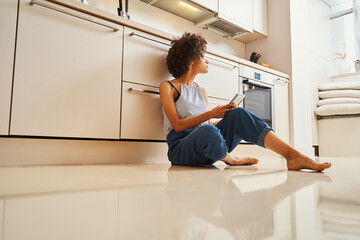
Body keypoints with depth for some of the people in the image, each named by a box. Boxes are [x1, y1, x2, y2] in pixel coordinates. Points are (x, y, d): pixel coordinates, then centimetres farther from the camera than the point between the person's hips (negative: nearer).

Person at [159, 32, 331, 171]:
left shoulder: (201, 91, 22)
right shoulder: (168, 87, 3)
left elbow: (209, 123, 15)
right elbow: (177, 125, -8)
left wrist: (228, 117, -3)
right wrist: (210, 114, -15)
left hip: (204, 149, 5)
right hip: (180, 148, -5)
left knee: (237, 114, -20)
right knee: (208, 131, -40)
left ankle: (293, 155, -27)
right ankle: (229, 159, -8)